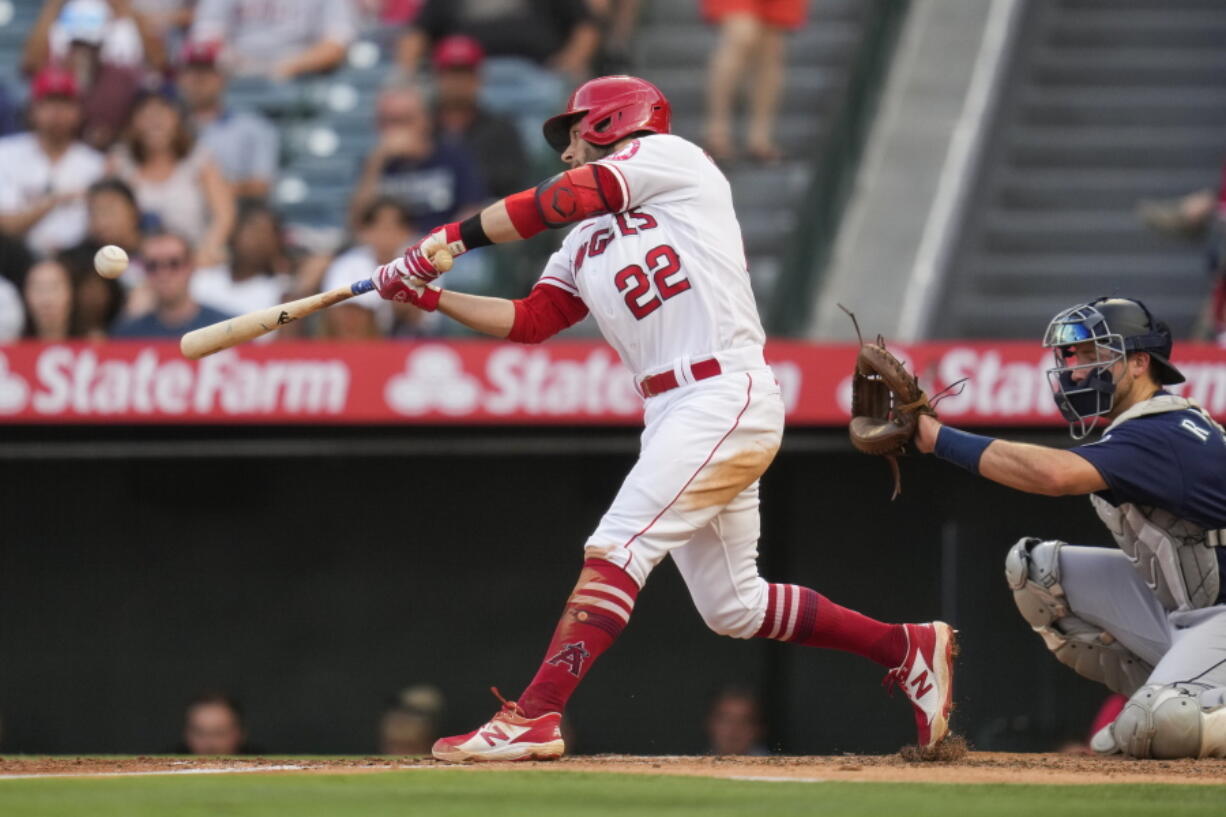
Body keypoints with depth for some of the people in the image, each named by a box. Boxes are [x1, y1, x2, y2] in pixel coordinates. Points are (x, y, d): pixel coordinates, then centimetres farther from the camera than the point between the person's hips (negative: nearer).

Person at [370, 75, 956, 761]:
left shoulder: (667, 156, 2)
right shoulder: (585, 244, 24)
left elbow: (552, 204, -7)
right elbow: (527, 321, 16)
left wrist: (451, 239, -1)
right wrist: (428, 295, 8)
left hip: (728, 398, -9)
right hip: (673, 415, 9)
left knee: (620, 545, -19)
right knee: (733, 607, 10)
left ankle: (534, 717, -26)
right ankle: (910, 648, 23)